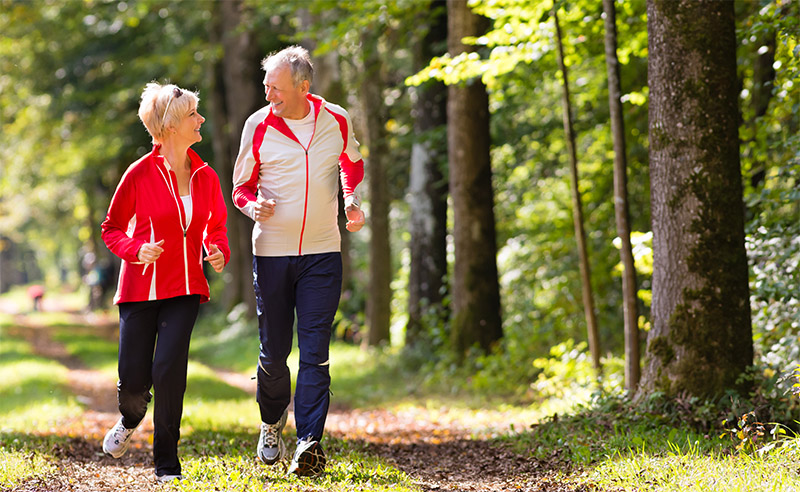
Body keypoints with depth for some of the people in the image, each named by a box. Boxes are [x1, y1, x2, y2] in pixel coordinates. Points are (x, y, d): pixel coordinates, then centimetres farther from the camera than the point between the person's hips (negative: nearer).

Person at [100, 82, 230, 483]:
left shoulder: (205, 177, 5)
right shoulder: (140, 174, -6)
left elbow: (216, 227, 20)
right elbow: (112, 228, 2)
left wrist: (218, 252, -1)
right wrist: (137, 250, -17)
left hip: (185, 288, 2)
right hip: (141, 285, -2)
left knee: (169, 368, -15)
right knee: (133, 381, -3)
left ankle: (167, 464, -2)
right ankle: (130, 421, 36)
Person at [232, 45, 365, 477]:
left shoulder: (336, 121, -1)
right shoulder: (258, 126, -3)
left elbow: (352, 165, 21)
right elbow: (241, 187, 7)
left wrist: (351, 200, 3)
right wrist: (253, 207, -16)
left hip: (322, 252, 0)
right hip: (271, 251, 0)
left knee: (314, 350, -9)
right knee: (273, 351, 6)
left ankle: (310, 442, -12)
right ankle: (272, 423, 33)